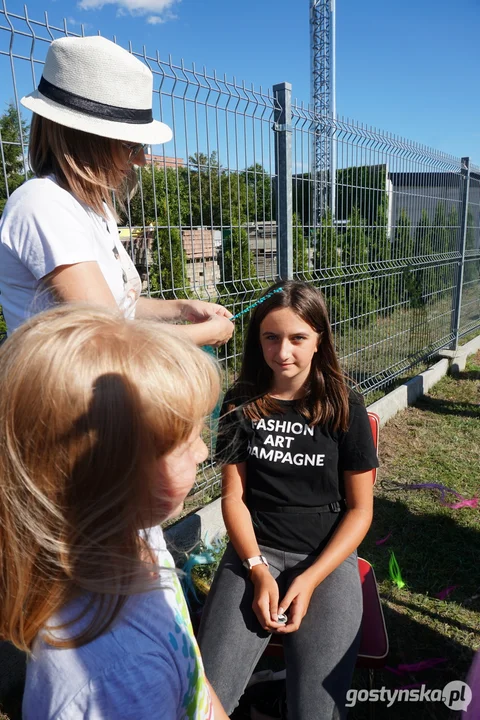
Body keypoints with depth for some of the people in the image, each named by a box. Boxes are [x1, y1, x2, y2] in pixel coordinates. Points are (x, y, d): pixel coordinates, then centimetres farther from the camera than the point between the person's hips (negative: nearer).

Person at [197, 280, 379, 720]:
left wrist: (310, 580, -11)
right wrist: (258, 570, -12)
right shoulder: (242, 404, 1)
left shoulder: (345, 408, -3)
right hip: (254, 551, 1)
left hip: (328, 557, -1)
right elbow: (234, 495, 1)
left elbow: (360, 509, -1)